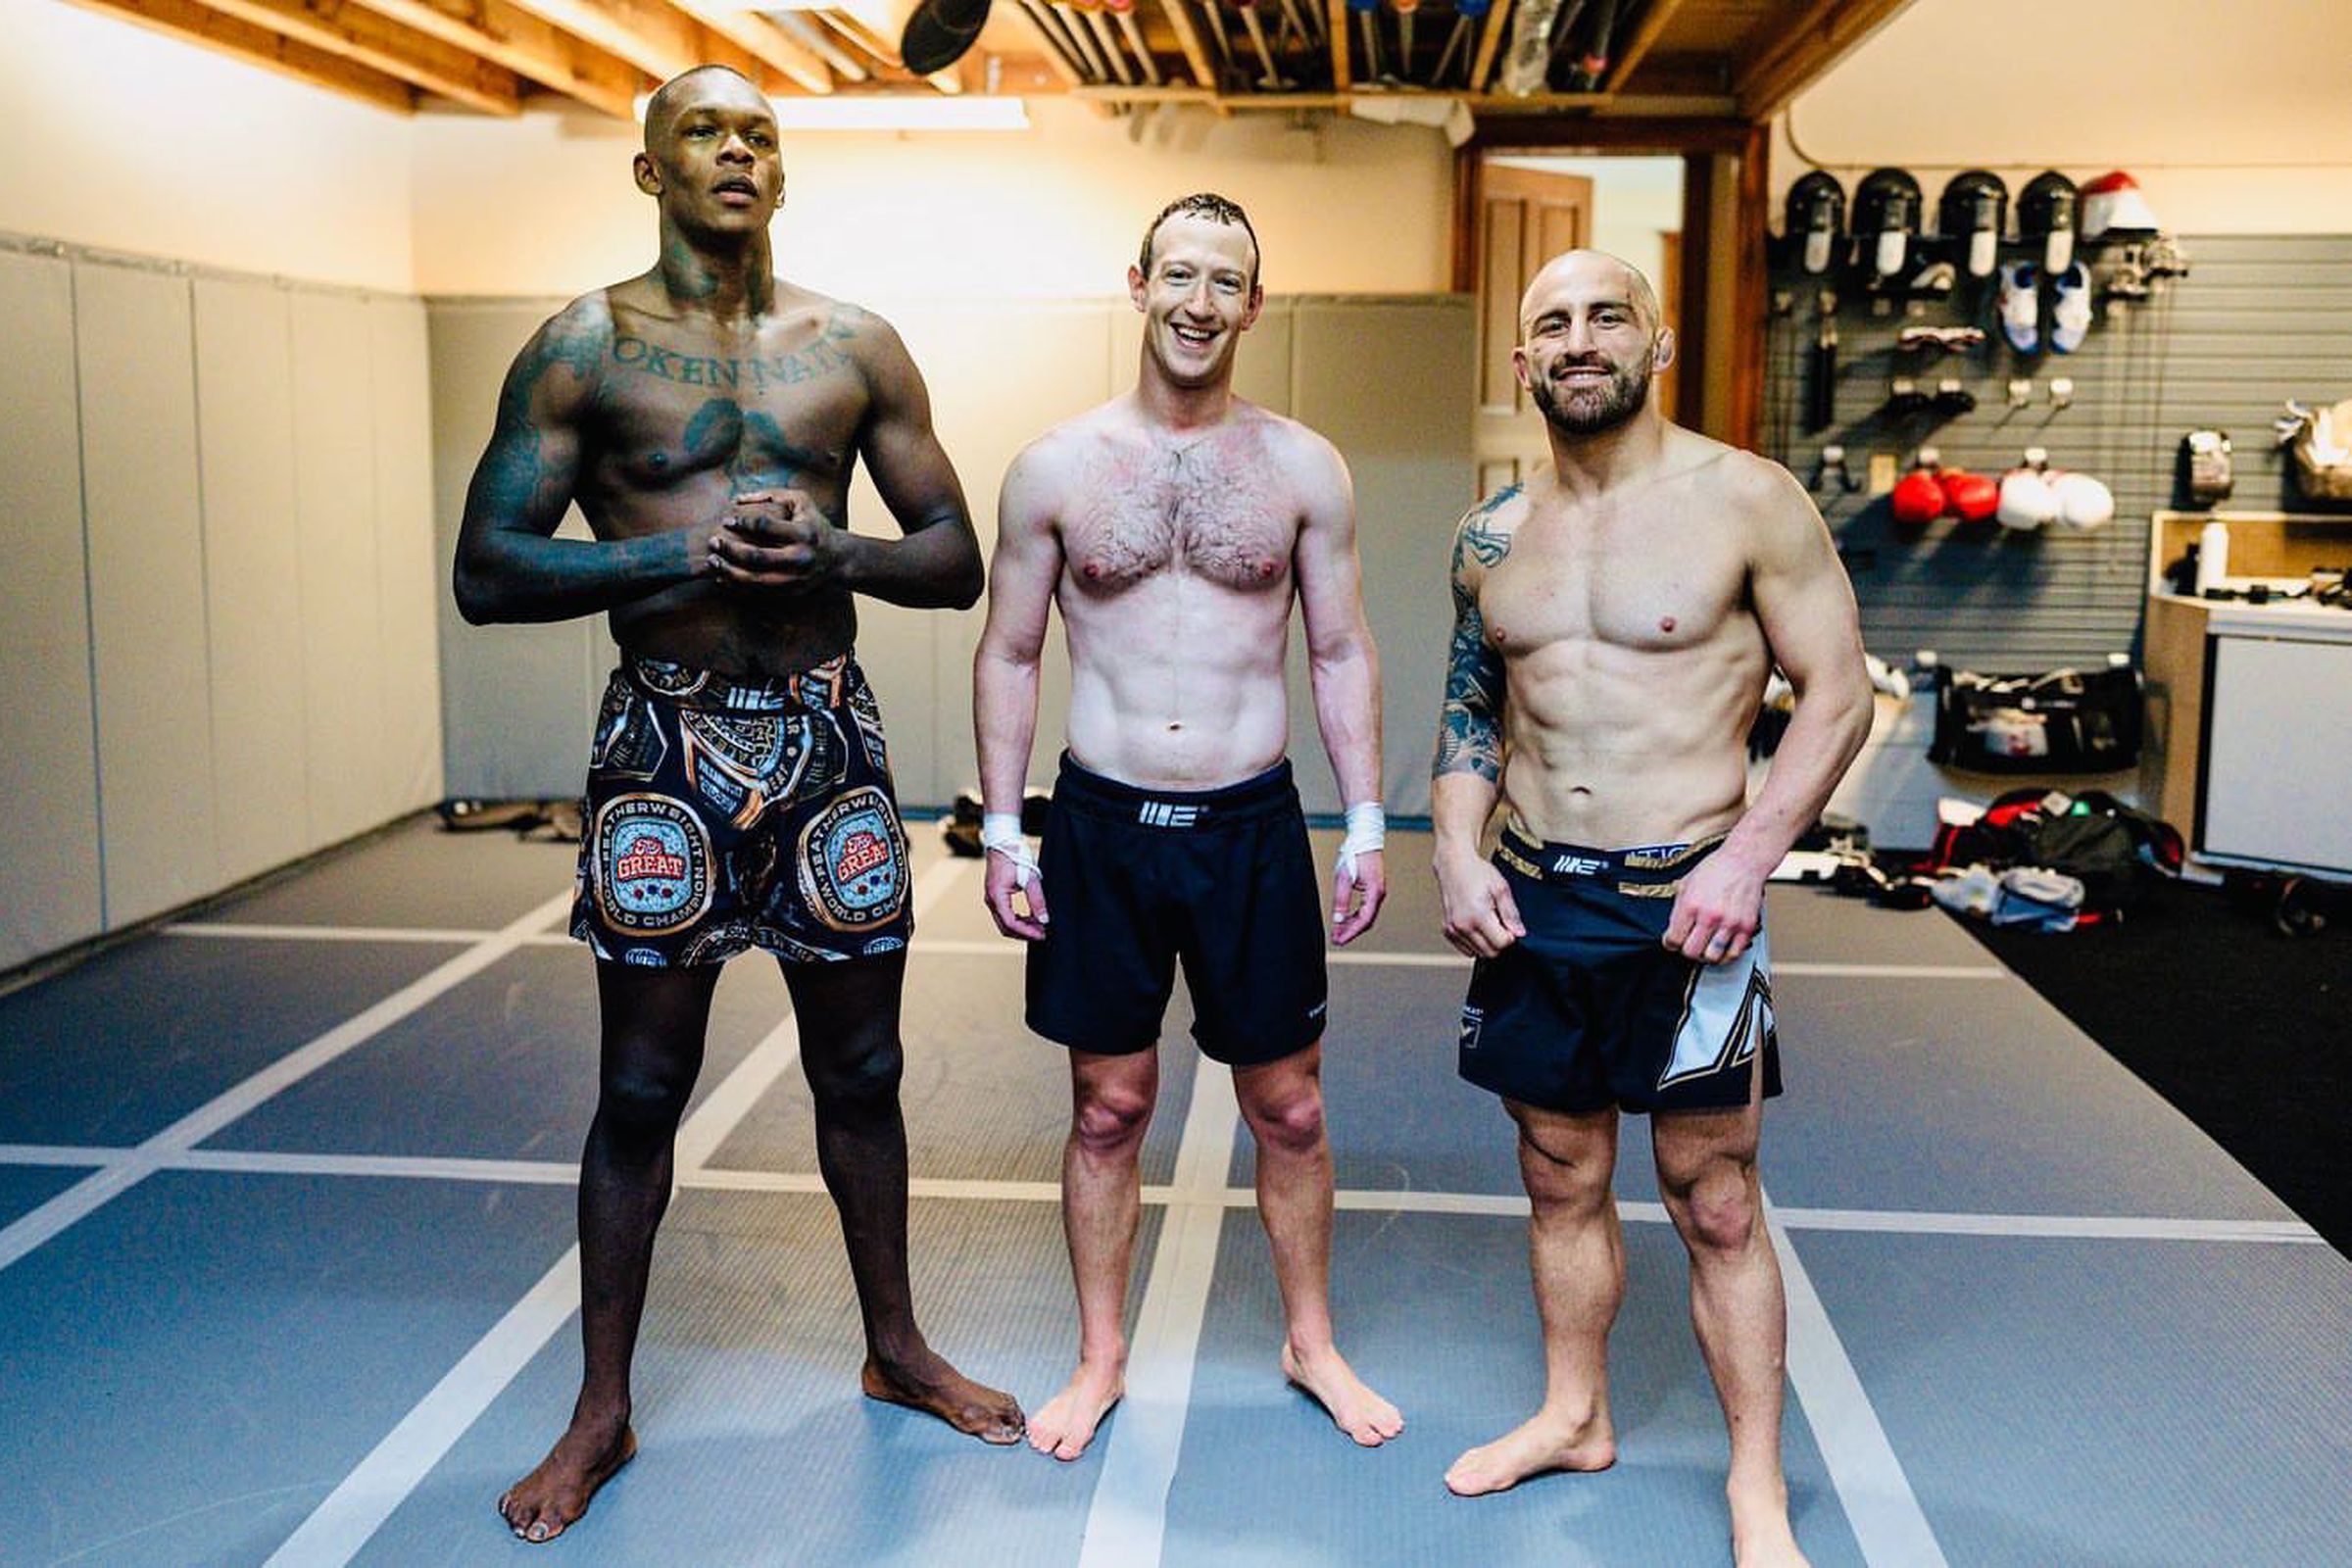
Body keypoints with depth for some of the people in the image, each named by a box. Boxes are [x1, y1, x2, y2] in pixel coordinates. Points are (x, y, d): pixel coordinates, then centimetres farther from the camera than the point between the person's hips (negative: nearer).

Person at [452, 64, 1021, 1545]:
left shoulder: (858, 346, 7)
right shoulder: (585, 346, 0)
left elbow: (956, 560, 8)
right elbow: (487, 568, -5)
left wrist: (830, 548, -12)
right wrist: (684, 552, -17)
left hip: (828, 733, 2)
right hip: (666, 740, -2)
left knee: (861, 1069, 12)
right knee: (642, 1088, 5)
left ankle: (897, 1348, 32)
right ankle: (604, 1411, 21)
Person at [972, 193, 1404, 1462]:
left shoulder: (1303, 467, 1)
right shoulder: (1055, 467, -1)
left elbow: (1341, 654, 6)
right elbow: (1008, 655, 5)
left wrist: (1366, 825, 2)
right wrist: (1002, 832, 1)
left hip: (1253, 827, 1)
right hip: (1101, 826, 0)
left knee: (1287, 1108, 11)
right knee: (1107, 1108, 11)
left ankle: (1312, 1343, 31)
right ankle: (1101, 1358, 28)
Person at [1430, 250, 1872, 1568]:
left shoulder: (1747, 502, -8)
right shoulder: (1495, 534, 7)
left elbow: (1840, 693, -7)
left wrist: (1749, 857, -17)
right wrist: (1457, 852, 3)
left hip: (1684, 899, -4)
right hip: (1533, 898, 5)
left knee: (1717, 1205, 4)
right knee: (1562, 1178, 16)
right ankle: (1576, 1417, 35)